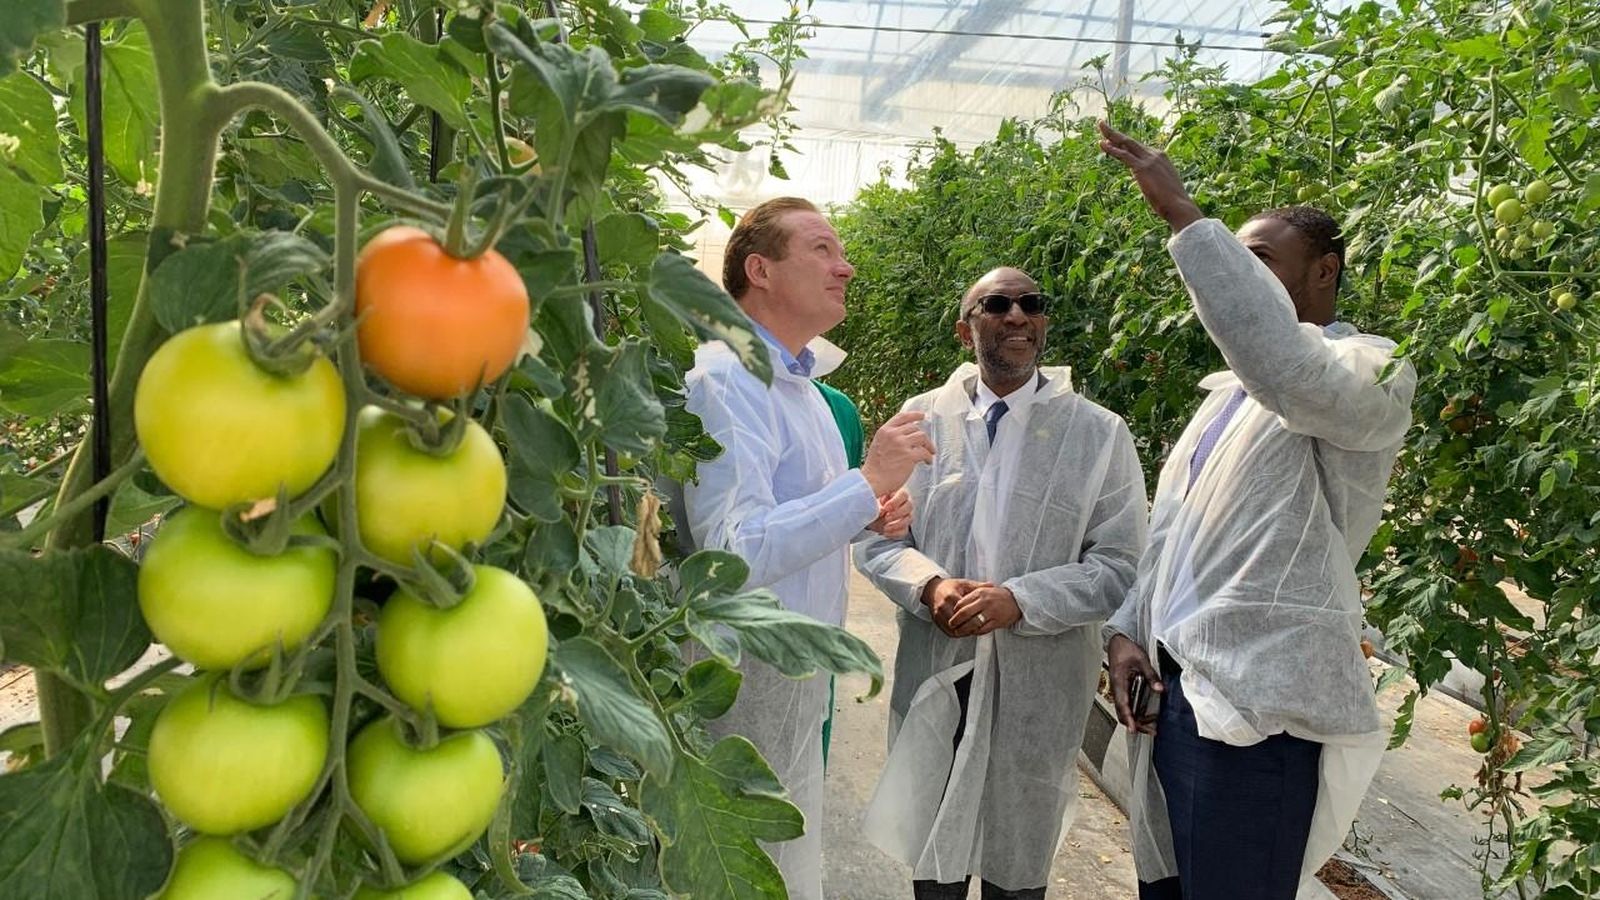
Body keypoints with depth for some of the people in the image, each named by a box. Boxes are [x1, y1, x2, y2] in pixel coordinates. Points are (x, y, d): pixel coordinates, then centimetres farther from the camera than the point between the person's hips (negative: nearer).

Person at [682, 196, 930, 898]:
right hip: (749, 678, -9)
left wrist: (865, 518, 2)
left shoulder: (799, 382, 12)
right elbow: (733, 552, -30)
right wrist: (869, 481, -27)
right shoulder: (725, 379, -20)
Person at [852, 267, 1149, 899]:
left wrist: (1019, 601, -21)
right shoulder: (922, 418, 1)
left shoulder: (1100, 434, -4)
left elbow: (1119, 567, -7)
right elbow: (877, 538, 3)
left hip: (1039, 686, -1)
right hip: (933, 677, 2)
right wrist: (930, 585, -17)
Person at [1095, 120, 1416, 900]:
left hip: (1257, 708, -8)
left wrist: (1185, 219, -30)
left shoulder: (1371, 372, -7)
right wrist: (1127, 628, 5)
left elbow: (1287, 365, -32)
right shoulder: (1228, 392, 20)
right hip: (1173, 689, 8)